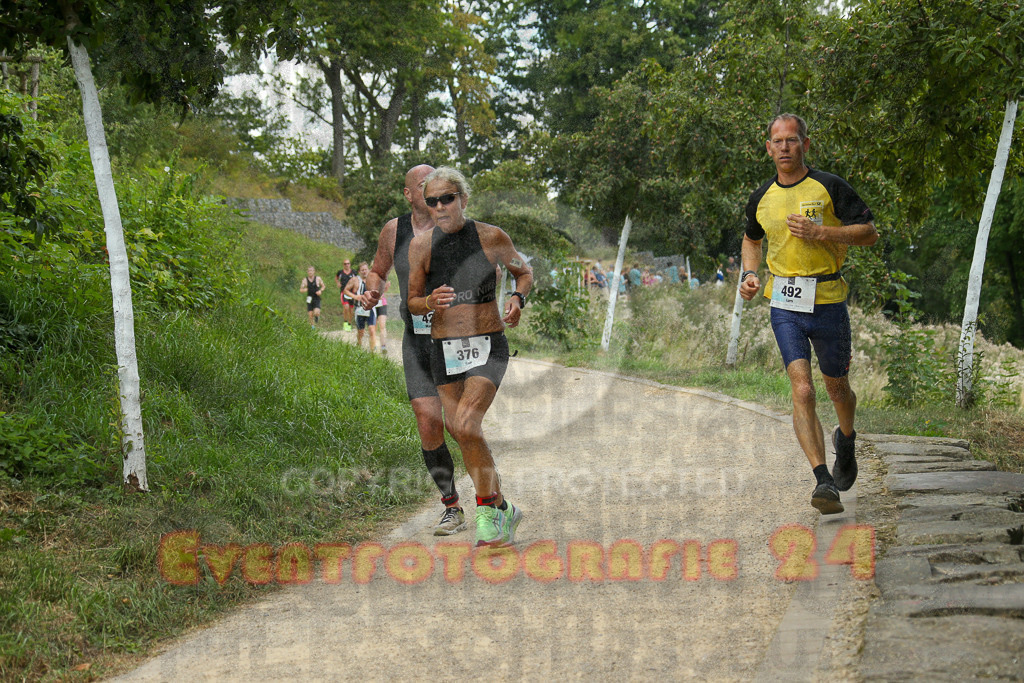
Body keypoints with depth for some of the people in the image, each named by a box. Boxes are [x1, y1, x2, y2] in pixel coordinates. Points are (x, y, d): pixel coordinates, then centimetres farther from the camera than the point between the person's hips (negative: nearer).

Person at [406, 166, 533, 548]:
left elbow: (524, 272, 12)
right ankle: (502, 510, 27)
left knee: (465, 425, -22)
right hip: (444, 349, 4)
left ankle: (488, 506, -3)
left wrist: (518, 298, -8)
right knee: (461, 434, 9)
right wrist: (430, 302, -15)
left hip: (488, 346, -4)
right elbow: (412, 302, 7)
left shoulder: (492, 238, -4)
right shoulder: (421, 246, 0)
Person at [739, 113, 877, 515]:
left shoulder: (829, 187, -5)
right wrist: (750, 274, 8)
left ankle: (845, 441, 48)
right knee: (802, 390, -15)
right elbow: (751, 239, 26)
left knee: (836, 387, 14)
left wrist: (819, 232, -18)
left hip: (827, 301, -1)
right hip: (784, 305, 2)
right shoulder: (762, 198, 7)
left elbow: (869, 233, -6)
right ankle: (824, 481, -20)